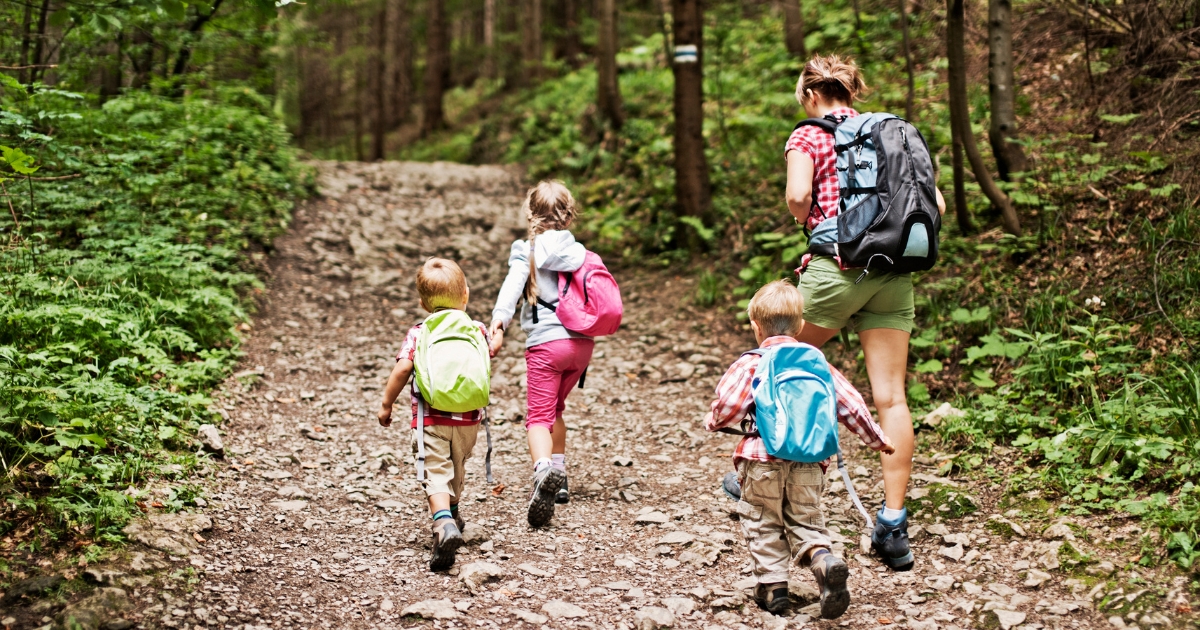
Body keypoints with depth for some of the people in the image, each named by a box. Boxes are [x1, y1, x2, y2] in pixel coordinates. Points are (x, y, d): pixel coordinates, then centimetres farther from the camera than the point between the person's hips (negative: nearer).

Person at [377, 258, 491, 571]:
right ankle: (452, 514, 46)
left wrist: (386, 404, -1)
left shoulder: (419, 333, -1)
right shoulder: (478, 330, 5)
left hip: (430, 418, -3)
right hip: (468, 417, 3)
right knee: (457, 466, 25)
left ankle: (444, 524, -32)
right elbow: (485, 370, 14)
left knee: (436, 472, -9)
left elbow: (403, 369, -12)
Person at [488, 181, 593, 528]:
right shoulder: (579, 251, 13)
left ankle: (544, 470, -38)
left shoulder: (527, 249, -1)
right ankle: (559, 480, 26)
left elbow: (512, 286, -17)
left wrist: (498, 323, -27)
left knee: (538, 416, -9)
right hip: (582, 342, 5)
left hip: (546, 342, -5)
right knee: (555, 409, 24)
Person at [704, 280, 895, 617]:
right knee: (806, 521, 14)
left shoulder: (750, 364, -1)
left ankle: (772, 585, 9)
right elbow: (851, 405, 12)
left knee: (763, 522, 14)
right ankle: (824, 559, -14)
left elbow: (728, 405, -13)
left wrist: (712, 421, 10)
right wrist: (877, 439, 26)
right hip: (808, 463, 3)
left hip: (763, 459, -3)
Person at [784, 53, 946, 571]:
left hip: (836, 264, -4)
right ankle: (893, 525, 0)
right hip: (893, 275, 4)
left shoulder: (808, 137, 3)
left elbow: (798, 196, -16)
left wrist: (805, 220, 4)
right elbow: (934, 203, 10)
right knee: (891, 396, 1)